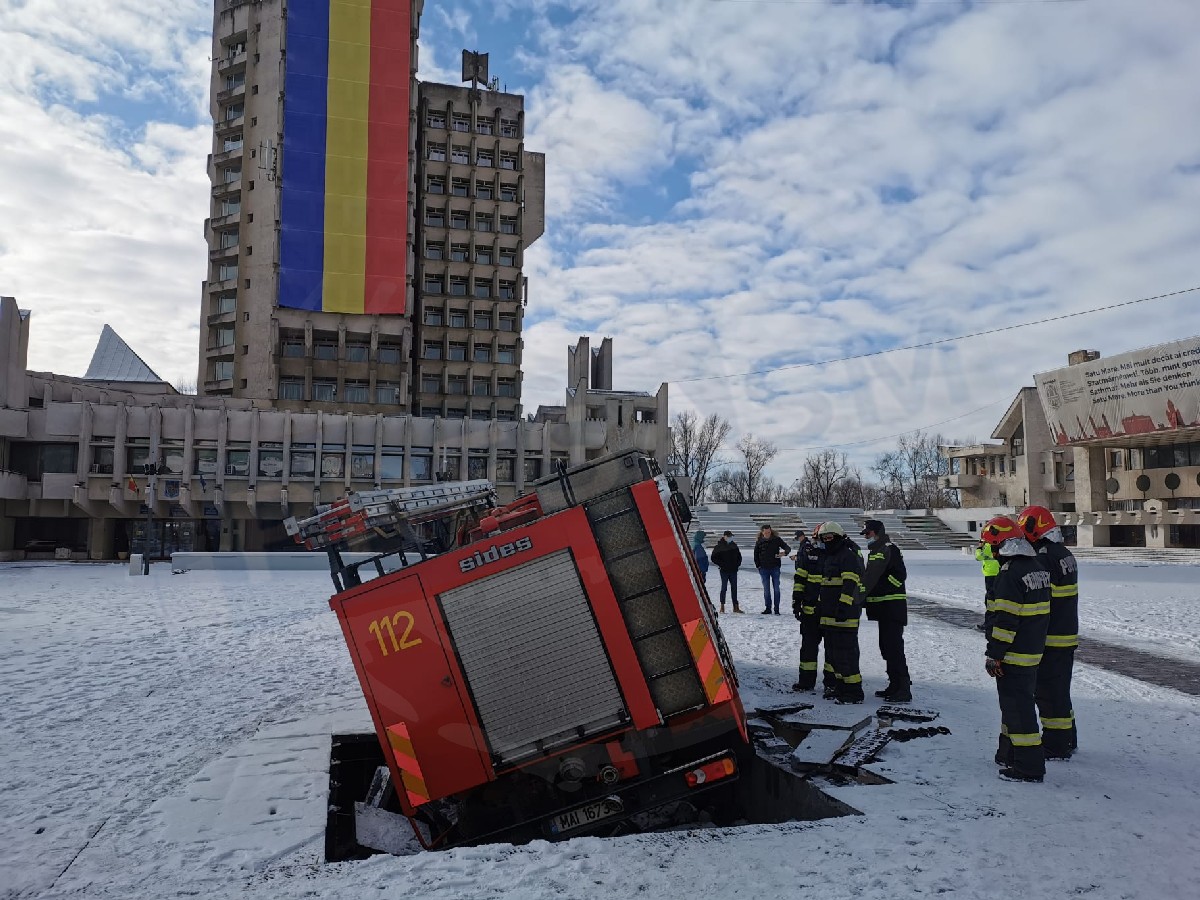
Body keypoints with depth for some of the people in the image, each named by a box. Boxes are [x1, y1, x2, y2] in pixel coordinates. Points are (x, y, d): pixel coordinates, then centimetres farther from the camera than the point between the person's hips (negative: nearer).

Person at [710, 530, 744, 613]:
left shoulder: (734, 546, 11)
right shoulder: (719, 546, -5)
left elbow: (739, 556, 23)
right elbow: (714, 558, -5)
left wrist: (738, 564, 9)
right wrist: (720, 565, -10)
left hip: (733, 570, 5)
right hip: (724, 570, -5)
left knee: (734, 588, 7)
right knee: (724, 587, -3)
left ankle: (736, 607, 13)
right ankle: (722, 607, 4)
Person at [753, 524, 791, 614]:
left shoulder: (777, 540, -1)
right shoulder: (759, 542, 2)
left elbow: (788, 548, 0)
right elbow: (756, 555, 12)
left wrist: (785, 552, -23)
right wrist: (758, 565, 3)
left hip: (775, 567, -1)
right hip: (764, 569, 1)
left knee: (776, 588, 0)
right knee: (766, 589, 5)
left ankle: (776, 609, 7)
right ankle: (768, 608, 13)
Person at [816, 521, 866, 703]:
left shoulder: (849, 556, -12)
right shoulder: (829, 557, 20)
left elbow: (850, 585, -21)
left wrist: (843, 607, -27)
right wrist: (821, 605, 25)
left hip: (845, 614, -10)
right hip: (830, 613, 10)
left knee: (845, 652, -9)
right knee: (832, 652, 15)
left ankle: (853, 692, -4)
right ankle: (839, 687, 25)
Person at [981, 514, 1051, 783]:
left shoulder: (1010, 574, -21)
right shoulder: (1038, 567, 9)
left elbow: (1005, 620, -23)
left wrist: (994, 655, -17)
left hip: (1013, 655, -10)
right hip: (1033, 651, 10)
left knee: (1017, 708, -2)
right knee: (1018, 703, 19)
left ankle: (1028, 766, 3)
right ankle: (1009, 756, 30)